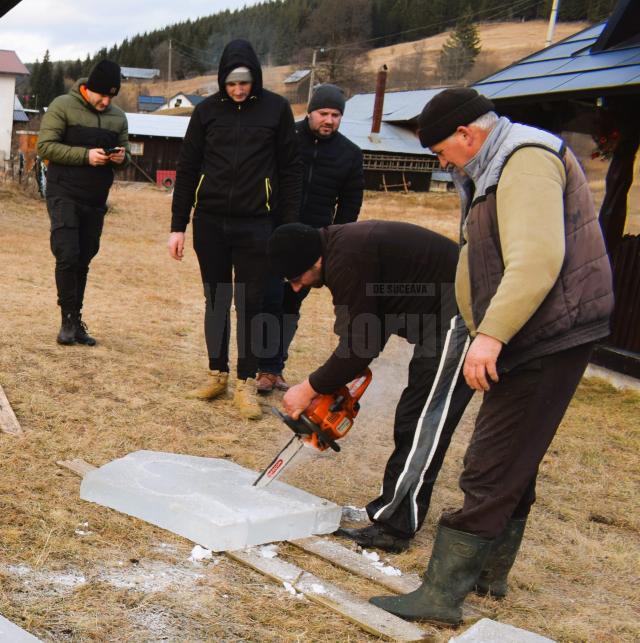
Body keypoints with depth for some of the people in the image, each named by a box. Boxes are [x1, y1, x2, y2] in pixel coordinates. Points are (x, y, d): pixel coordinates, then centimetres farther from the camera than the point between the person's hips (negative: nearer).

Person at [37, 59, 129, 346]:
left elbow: (126, 153, 18)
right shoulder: (63, 106, -4)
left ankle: (76, 321, 18)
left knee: (83, 261, 9)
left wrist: (122, 157, -7)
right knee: (67, 256, -15)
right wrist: (86, 155, -20)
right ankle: (69, 319, -3)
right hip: (64, 196, -5)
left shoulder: (118, 116, 12)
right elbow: (45, 146, -10)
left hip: (95, 201, 5)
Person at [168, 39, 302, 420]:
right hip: (210, 222, 2)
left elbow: (291, 171, 1)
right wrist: (178, 226, 4)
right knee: (216, 301, 11)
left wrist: (288, 228, -4)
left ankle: (247, 384, 8)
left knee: (250, 304, 1)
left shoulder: (276, 110, -1)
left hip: (255, 225, -2)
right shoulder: (207, 111, 4)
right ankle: (218, 374, 22)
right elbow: (187, 169, 7)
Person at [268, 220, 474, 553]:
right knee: (413, 417, 13)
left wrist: (310, 389, -8)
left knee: (422, 422, -7)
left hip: (459, 315, -10)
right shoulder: (341, 243, 10)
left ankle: (394, 526, 0)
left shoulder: (347, 260, -22)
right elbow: (374, 325, 16)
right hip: (446, 315, 11)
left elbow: (359, 346, -20)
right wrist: (336, 386, 12)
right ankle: (391, 512, 20)